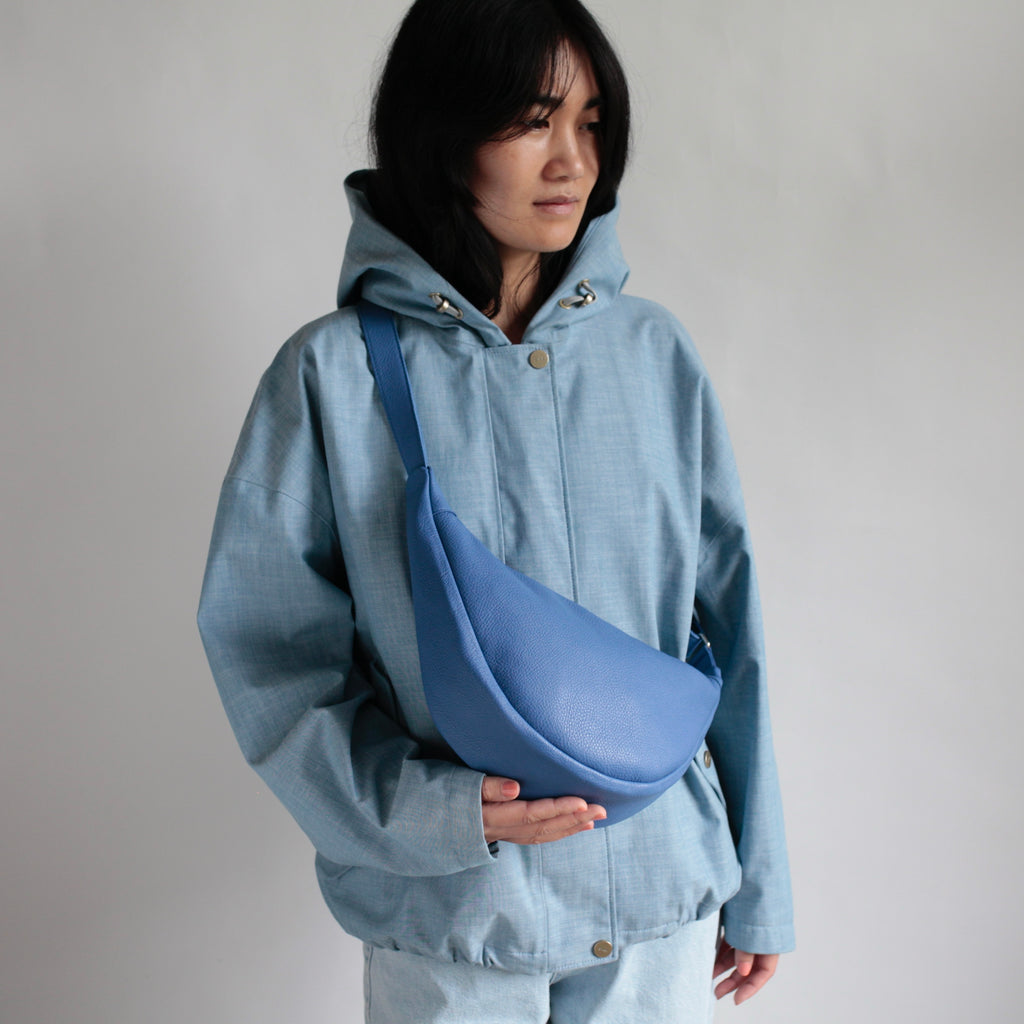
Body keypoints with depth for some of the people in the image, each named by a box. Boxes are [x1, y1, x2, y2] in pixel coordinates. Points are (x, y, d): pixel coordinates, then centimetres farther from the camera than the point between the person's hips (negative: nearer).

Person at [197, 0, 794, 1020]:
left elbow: (726, 624, 3)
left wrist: (757, 885, 6)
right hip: (450, 910, -2)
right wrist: (428, 808, -20)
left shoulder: (654, 352, -1)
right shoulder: (336, 374, -9)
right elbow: (268, 645, -6)